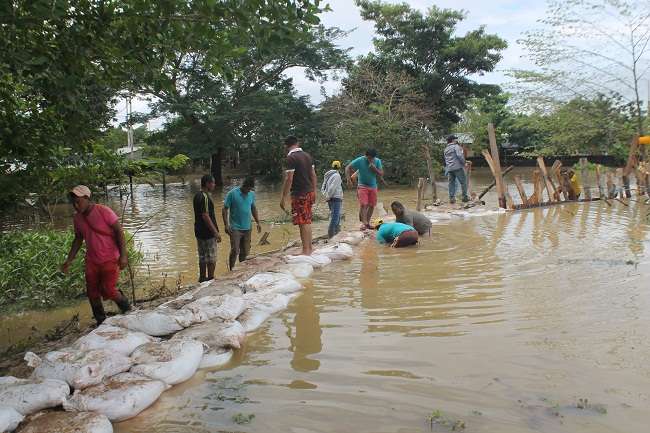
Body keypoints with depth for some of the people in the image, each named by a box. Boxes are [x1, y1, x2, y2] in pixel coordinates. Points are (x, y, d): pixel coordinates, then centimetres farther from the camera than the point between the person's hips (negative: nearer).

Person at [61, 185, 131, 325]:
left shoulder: (104, 211, -14)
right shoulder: (77, 218, 5)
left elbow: (119, 231, -14)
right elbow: (78, 239, 17)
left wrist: (123, 255, -19)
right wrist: (69, 260, 13)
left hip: (110, 260, -6)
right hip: (91, 261, 6)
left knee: (108, 290, -15)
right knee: (92, 293, 7)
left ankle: (125, 305, 17)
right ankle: (101, 322, 24)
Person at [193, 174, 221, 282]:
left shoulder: (197, 195, 10)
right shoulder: (205, 197, -20)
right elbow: (205, 216, -24)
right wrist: (216, 232, -21)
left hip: (199, 232, 10)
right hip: (208, 233, -10)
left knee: (202, 257, 17)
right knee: (211, 259, 1)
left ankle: (202, 278, 25)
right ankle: (211, 280, 7)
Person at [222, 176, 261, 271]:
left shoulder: (252, 194, 7)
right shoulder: (232, 193, -9)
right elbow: (225, 209, -7)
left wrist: (258, 222, 13)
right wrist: (226, 225, -14)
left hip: (247, 228, 5)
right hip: (235, 228, -5)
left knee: (245, 252, 9)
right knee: (234, 251, -8)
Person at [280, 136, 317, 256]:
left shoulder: (291, 158, -14)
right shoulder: (307, 155, 10)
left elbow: (289, 179, -18)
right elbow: (313, 175, 13)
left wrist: (283, 197, -15)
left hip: (299, 194, -8)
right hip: (309, 192, 8)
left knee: (303, 223, -4)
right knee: (307, 221, 16)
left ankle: (306, 251, 0)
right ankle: (309, 248, 24)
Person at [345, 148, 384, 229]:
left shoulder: (377, 161, -4)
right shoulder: (360, 160, -13)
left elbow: (381, 174, -5)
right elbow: (348, 168, -9)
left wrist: (374, 169, -23)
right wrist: (349, 180, -18)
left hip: (373, 186, 4)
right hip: (363, 186, -4)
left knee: (372, 205, 5)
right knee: (363, 205, -16)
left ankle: (367, 222, 17)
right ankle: (364, 223, -18)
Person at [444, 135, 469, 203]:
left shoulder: (446, 149, 20)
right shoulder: (456, 146, -2)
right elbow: (459, 155, -15)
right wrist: (463, 163, -5)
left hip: (449, 169, 7)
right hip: (457, 167, -7)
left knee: (451, 183, 7)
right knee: (463, 182, 0)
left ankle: (451, 198, 3)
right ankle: (465, 197, 0)